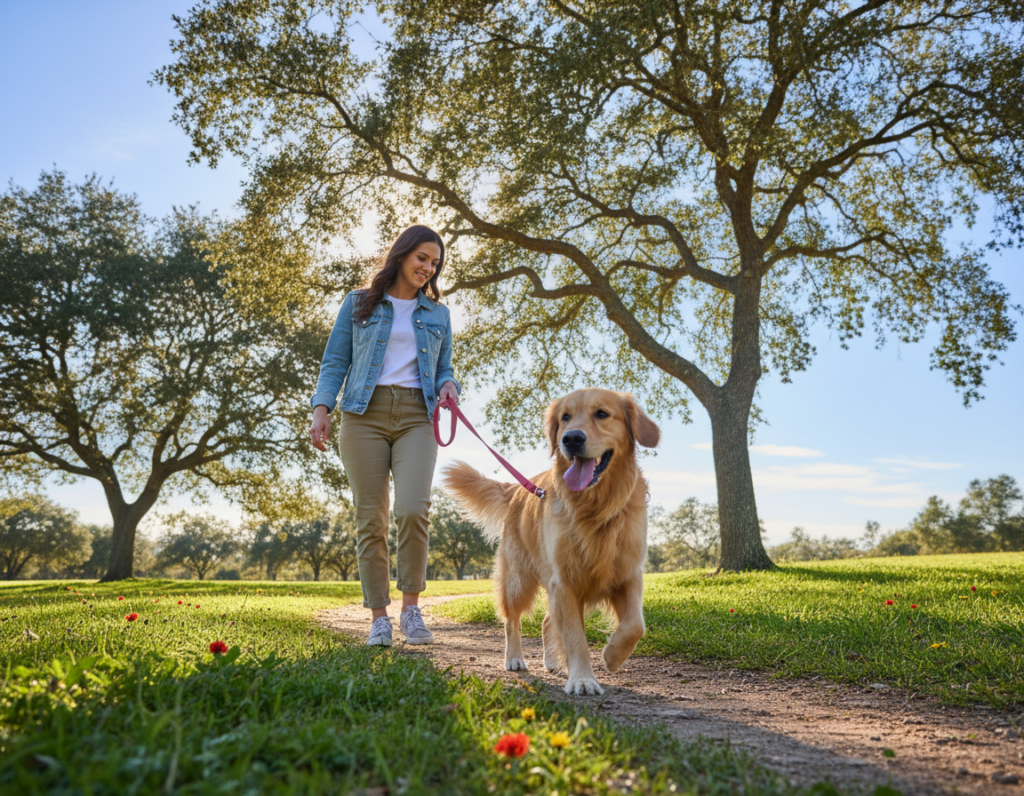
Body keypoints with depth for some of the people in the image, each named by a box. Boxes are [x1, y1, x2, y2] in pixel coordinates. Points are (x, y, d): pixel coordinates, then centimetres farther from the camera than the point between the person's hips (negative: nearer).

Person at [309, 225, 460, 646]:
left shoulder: (438, 313, 19)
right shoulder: (358, 303, 13)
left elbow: (443, 368, 21)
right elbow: (335, 362, 10)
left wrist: (448, 386, -3)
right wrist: (322, 408, -5)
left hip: (416, 416, 1)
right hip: (365, 413, 0)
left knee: (413, 509, -19)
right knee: (370, 518, -3)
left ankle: (411, 607, -2)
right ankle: (379, 617, 7)